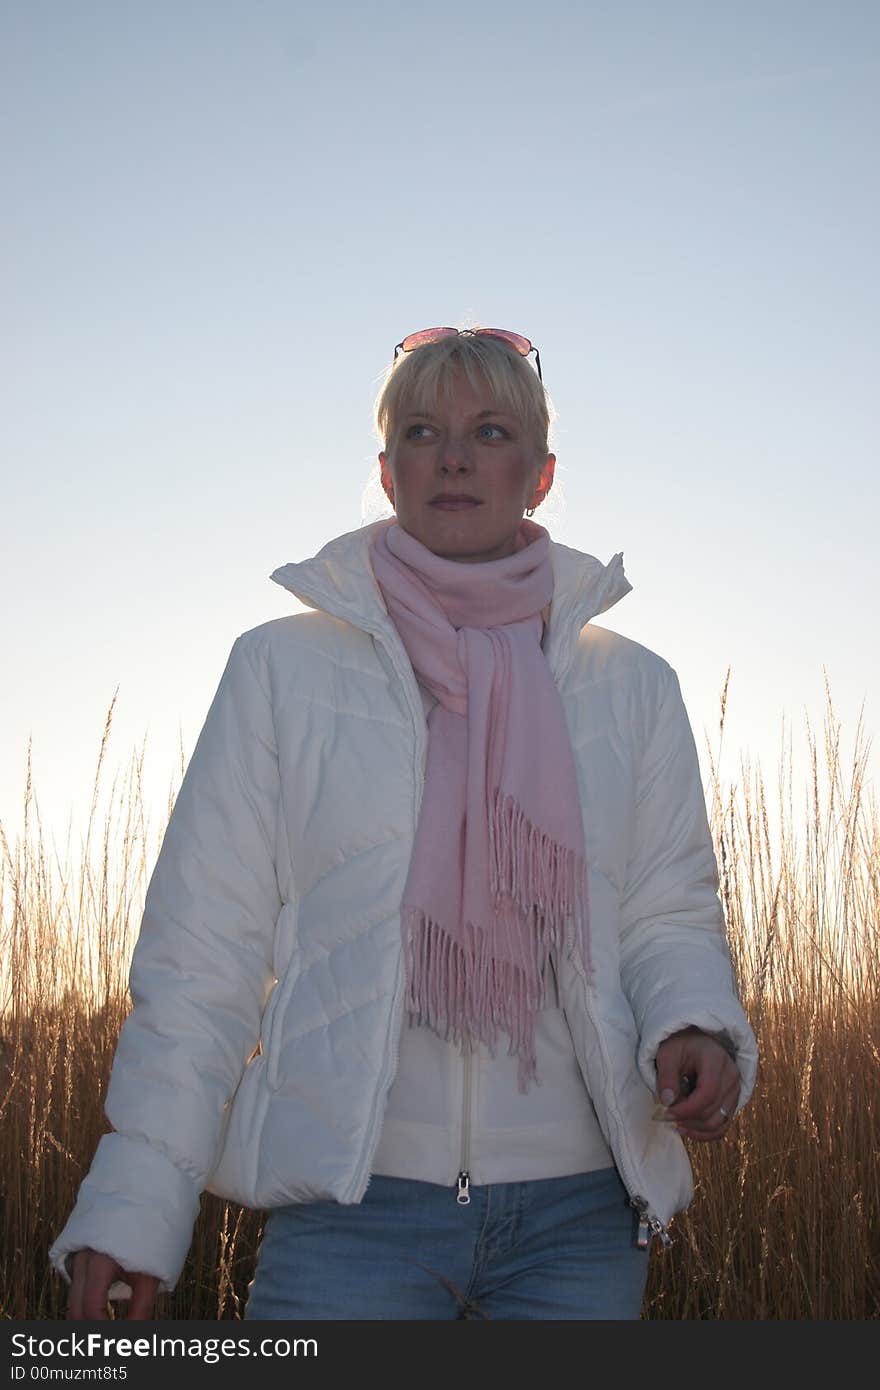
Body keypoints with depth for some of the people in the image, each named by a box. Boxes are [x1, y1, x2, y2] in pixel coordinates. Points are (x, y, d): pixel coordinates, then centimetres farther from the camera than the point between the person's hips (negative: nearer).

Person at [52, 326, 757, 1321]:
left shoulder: (630, 687, 10)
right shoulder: (283, 667, 4)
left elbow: (669, 913, 11)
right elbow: (203, 949, 2)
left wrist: (692, 1027, -12)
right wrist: (135, 1201, -4)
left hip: (578, 1211, 2)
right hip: (352, 1201, -2)